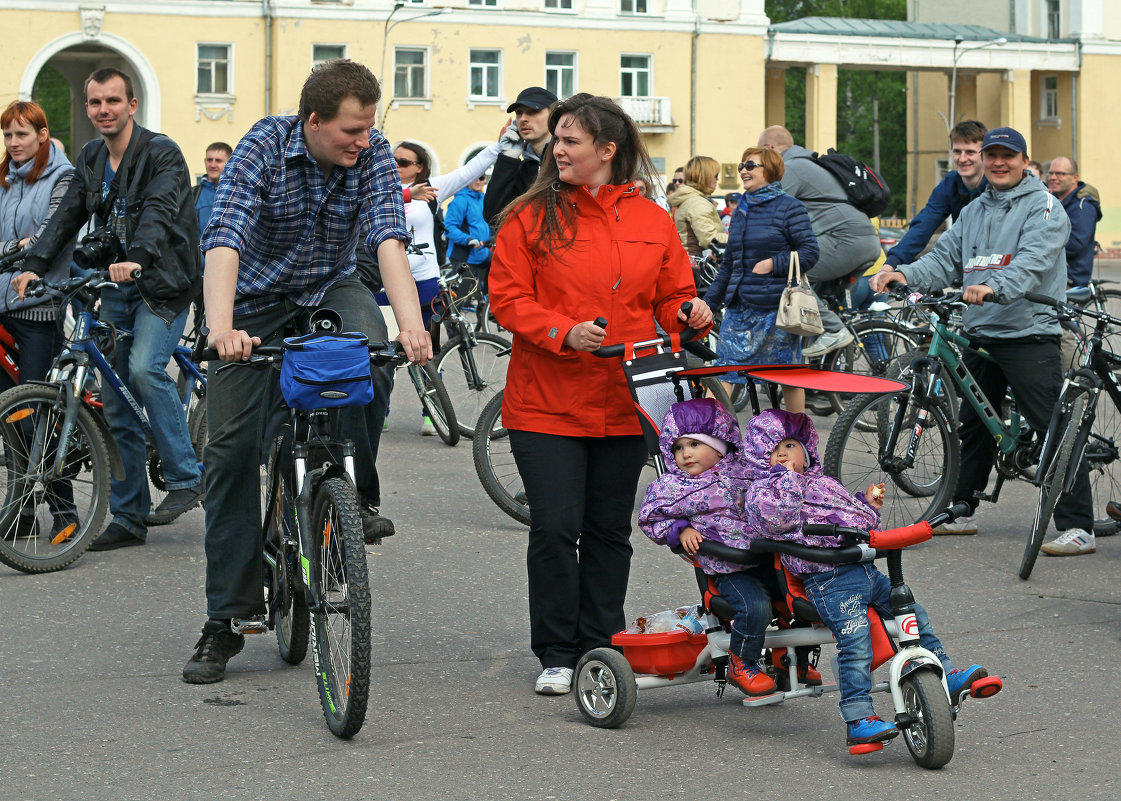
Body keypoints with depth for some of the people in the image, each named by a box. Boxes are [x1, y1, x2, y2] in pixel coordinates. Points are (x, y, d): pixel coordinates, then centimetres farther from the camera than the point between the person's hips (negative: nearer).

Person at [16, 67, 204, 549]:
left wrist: (137, 257, -43)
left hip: (163, 283, -7)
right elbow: (67, 216, 7)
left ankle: (185, 479, -15)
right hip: (116, 287, 7)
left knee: (144, 367, -29)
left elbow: (159, 211, -26)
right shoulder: (90, 160, 11)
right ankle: (128, 518, 12)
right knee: (117, 406, 5)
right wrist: (35, 265, -9)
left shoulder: (162, 154, -10)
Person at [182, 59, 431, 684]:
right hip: (258, 298, -1)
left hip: (331, 288, 1)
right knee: (234, 447, -6)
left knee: (371, 352, -34)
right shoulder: (264, 147, -24)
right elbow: (225, 238, -36)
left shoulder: (373, 154, -17)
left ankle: (360, 493, -9)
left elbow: (388, 238, -29)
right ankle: (226, 620, 1)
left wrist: (411, 323, -47)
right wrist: (221, 327, -53)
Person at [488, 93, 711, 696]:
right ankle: (556, 654, 7)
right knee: (554, 528, -5)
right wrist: (564, 332, -20)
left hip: (624, 406, 3)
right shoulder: (531, 217, -2)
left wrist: (689, 314, -10)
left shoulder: (653, 222, 7)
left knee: (609, 531, 10)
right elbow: (507, 298, -5)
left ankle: (600, 647, 21)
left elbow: (670, 298, 13)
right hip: (546, 405, -3)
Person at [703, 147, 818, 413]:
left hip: (777, 308, -6)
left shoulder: (789, 206, -4)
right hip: (739, 307, 6)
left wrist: (773, 264, -18)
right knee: (722, 372, -2)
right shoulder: (741, 209, 15)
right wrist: (708, 301, 19)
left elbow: (810, 253, -10)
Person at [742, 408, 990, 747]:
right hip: (829, 580, -8)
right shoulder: (763, 491, 4)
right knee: (856, 643, -22)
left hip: (865, 568, 8)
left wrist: (868, 503, 20)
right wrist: (786, 477, -11)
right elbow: (777, 515, -20)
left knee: (915, 616, 6)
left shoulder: (825, 483, 28)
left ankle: (948, 678, 16)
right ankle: (859, 720, -24)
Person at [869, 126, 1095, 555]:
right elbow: (945, 258, 12)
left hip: (1029, 334, -7)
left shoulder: (1043, 206, -4)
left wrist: (994, 287, -38)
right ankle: (962, 511, 29)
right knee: (974, 426, 16)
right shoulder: (973, 212, 19)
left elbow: (1033, 261, -20)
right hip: (980, 335, 7)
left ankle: (1078, 527, -10)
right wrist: (904, 274, -8)